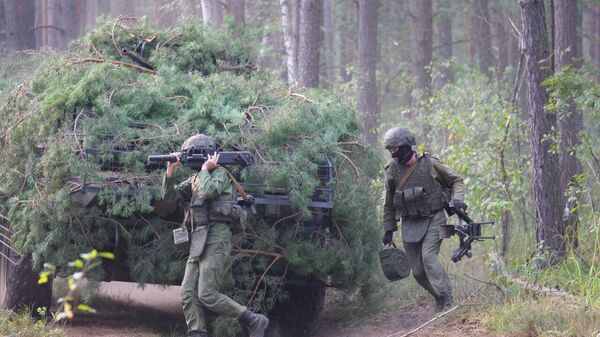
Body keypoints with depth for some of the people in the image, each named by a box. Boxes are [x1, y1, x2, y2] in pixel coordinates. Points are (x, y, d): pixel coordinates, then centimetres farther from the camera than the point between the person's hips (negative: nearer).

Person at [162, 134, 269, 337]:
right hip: (198, 242, 9)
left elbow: (209, 190, -25)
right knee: (188, 294, -2)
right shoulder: (194, 179, 19)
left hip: (215, 239, -9)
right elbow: (169, 196, 15)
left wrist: (205, 169, -8)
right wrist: (170, 172, 2)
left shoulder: (220, 174, -4)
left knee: (208, 295, -14)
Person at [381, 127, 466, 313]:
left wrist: (457, 199, -14)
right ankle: (441, 299, 17)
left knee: (428, 257, -24)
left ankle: (446, 300, -20)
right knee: (418, 271, 0)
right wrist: (388, 230, 12)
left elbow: (456, 181, 5)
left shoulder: (429, 163, -8)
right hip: (410, 225, 4)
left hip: (432, 220, -4)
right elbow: (389, 203, 14)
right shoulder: (392, 170, 3)